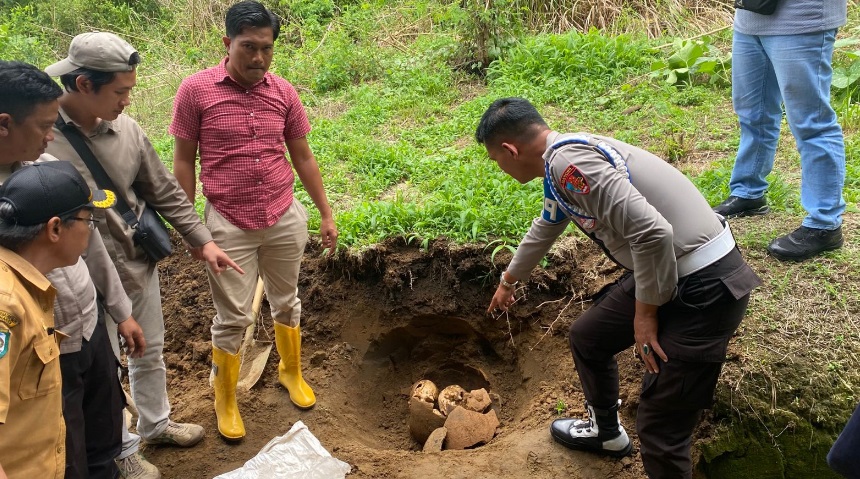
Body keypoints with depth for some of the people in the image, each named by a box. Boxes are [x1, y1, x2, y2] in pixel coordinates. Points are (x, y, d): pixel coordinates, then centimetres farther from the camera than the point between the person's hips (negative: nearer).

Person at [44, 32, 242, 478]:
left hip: (140, 264, 6)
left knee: (150, 354, 24)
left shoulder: (126, 129, -6)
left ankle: (155, 424, 48)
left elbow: (165, 192, 5)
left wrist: (202, 241, 6)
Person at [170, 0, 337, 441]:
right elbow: (184, 162, -4)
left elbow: (303, 158, 8)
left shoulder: (284, 92, -1)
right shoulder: (196, 90, -10)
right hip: (229, 226, -3)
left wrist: (326, 215, 10)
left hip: (285, 219, 3)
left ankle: (291, 372, 42)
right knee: (232, 318, 5)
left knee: (286, 303, 19)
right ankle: (225, 401, 26)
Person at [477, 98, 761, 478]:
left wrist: (645, 313, -14)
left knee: (659, 427, -8)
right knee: (587, 337, 26)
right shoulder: (561, 158, 11)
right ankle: (606, 433, 49)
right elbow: (544, 229, 31)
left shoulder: (569, 161, -22)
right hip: (667, 271, 10)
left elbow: (652, 233, -29)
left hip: (705, 287, -10)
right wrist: (508, 281, 47)